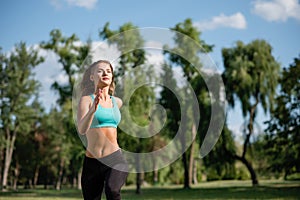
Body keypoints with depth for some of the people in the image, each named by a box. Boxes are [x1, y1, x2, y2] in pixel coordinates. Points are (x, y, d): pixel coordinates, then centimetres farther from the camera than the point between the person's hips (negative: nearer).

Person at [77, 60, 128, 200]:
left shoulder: (117, 102, 11)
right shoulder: (86, 99, -3)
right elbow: (81, 130, -21)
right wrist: (93, 109, -35)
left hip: (115, 158, 2)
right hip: (92, 162, -1)